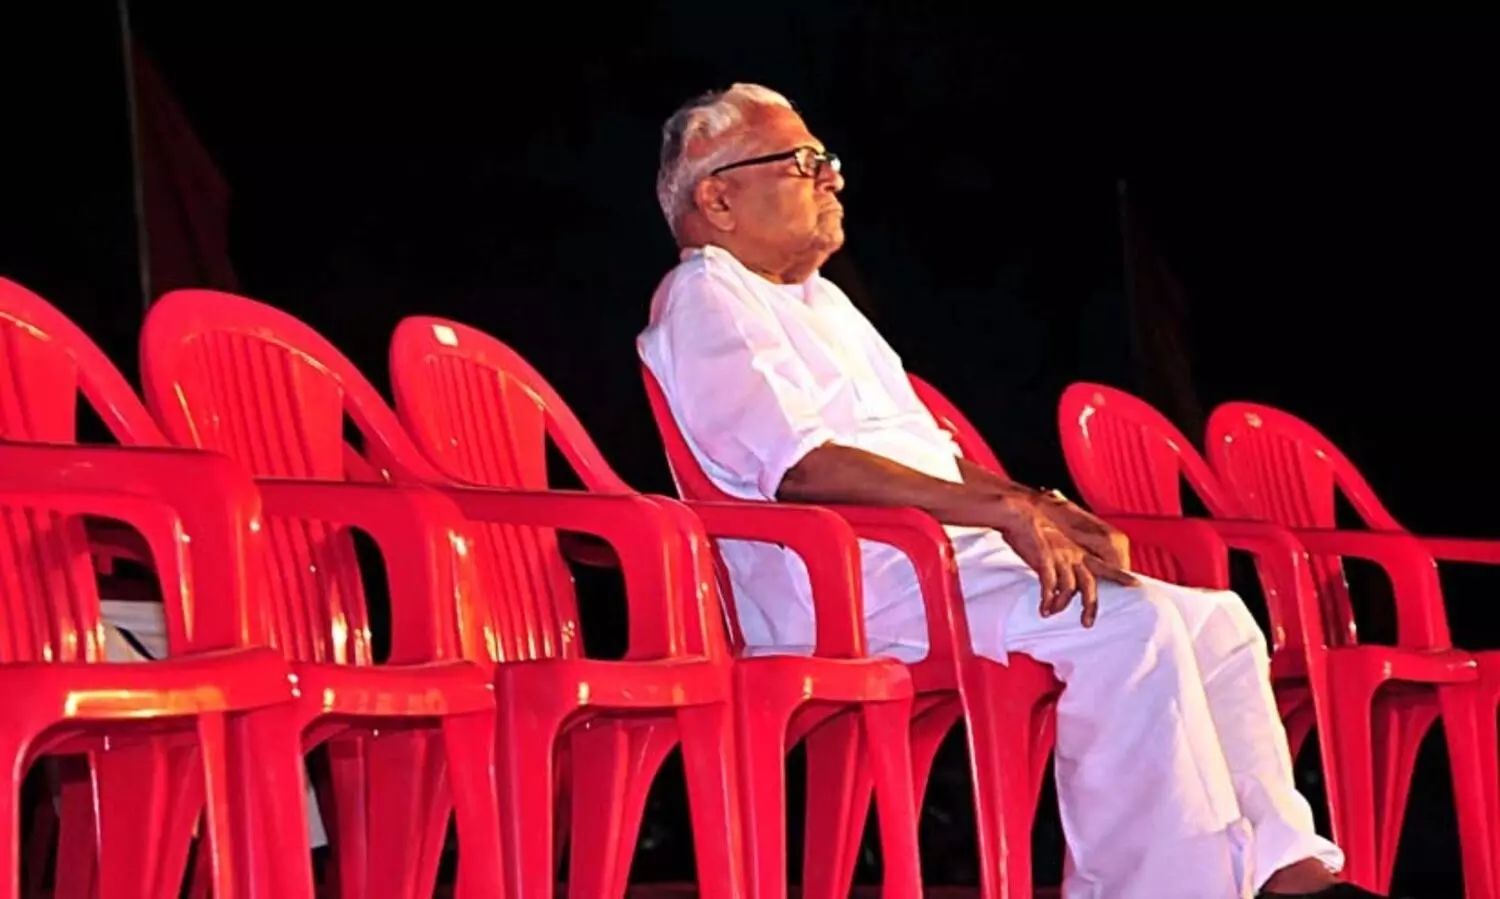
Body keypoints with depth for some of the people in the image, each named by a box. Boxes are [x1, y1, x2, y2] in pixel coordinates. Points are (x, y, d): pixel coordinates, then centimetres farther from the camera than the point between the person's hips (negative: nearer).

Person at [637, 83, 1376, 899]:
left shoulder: (819, 300, 26)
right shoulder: (704, 297, -5)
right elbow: (802, 465, -19)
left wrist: (1040, 512, 6)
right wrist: (1000, 510, -22)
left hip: (940, 553, 10)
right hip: (845, 578, -10)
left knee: (1215, 620, 0)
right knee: (1126, 624, -27)